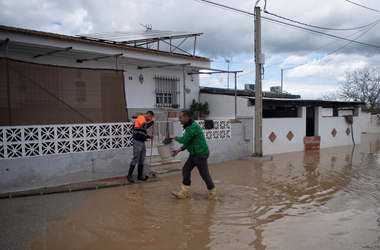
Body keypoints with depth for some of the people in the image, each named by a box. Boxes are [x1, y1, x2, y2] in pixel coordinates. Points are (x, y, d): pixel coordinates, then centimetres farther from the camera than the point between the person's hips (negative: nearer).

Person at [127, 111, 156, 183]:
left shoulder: (144, 120, 18)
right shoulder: (141, 117, -8)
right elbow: (145, 126, -27)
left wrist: (149, 137, 11)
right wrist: (152, 121, -12)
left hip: (142, 142, 9)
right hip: (137, 142, -9)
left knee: (141, 160, 11)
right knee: (135, 160, -3)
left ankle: (140, 176, 19)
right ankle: (129, 175, 8)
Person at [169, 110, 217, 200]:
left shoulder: (193, 126, -20)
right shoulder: (189, 126, 14)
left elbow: (185, 140, -25)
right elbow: (188, 142, 18)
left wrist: (175, 137, -6)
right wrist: (179, 150, 11)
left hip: (200, 154, -11)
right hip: (194, 154, 11)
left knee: (204, 174, -1)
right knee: (186, 170, 9)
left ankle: (213, 195, 14)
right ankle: (183, 193, 16)